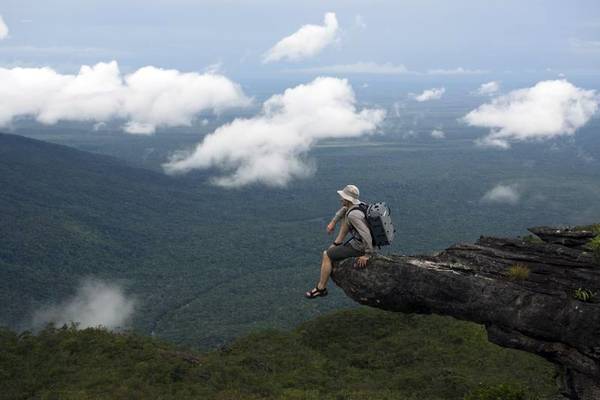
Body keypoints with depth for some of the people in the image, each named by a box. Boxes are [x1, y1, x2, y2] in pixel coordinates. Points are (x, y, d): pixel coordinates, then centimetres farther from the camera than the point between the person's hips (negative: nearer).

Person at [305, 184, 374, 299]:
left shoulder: (353, 214, -30)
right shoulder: (358, 204, -2)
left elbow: (366, 234, -36)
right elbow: (345, 208, 22)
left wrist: (367, 254, -27)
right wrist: (333, 222, 18)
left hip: (358, 247, -9)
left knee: (326, 255, 1)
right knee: (345, 217, 18)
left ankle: (321, 288, 10)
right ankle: (338, 243, 23)